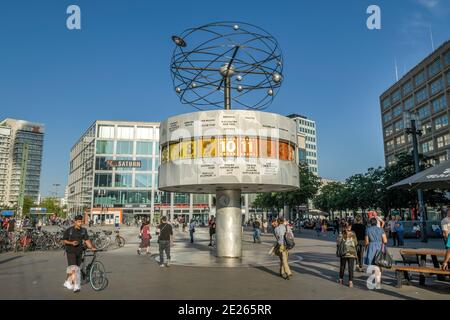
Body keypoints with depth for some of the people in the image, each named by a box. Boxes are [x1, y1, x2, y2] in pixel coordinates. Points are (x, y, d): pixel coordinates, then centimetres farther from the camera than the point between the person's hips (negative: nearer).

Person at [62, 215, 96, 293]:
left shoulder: (84, 230, 4)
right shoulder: (69, 230, -7)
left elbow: (87, 240, 4)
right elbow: (64, 240, -3)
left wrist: (92, 247, -9)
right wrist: (72, 242, -19)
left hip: (79, 252, 5)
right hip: (71, 252, -5)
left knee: (77, 269, 12)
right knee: (73, 269, -15)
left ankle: (67, 282, 34)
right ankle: (76, 286, -13)